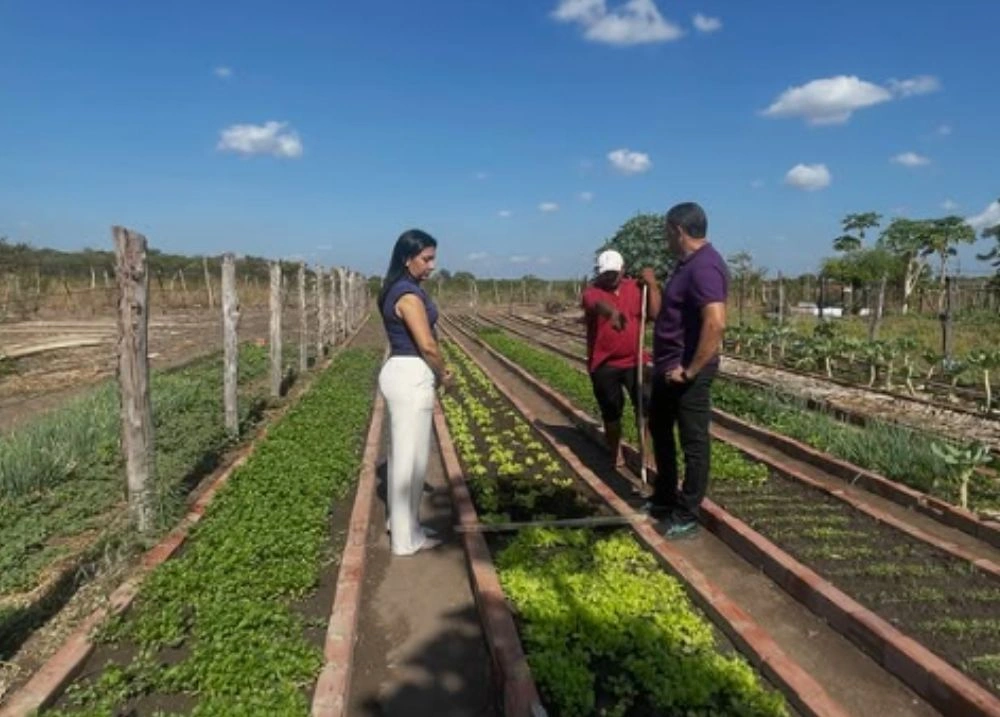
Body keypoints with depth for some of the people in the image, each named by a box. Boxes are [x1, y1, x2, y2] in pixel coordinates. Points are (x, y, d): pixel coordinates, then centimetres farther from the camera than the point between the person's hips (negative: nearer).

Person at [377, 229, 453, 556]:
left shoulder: (400, 290, 13)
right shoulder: (409, 294, -17)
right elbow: (427, 345, -20)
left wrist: (436, 372, 6)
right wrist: (444, 374, -3)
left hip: (403, 374, 10)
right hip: (411, 378, -10)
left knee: (404, 453, 18)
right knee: (410, 457, 0)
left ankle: (402, 523, 32)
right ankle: (406, 538, 12)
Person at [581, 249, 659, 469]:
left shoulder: (636, 288, 3)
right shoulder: (593, 291, -9)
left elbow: (655, 313, -3)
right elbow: (597, 304, -34)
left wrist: (652, 286, -12)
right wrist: (611, 313, -56)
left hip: (634, 361, 2)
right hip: (604, 364, -2)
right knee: (611, 411, 9)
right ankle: (616, 453, 27)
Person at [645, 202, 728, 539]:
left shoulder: (704, 266, -21)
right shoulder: (687, 263, 12)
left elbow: (716, 323, -31)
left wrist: (691, 371, -26)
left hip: (686, 373, -11)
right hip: (667, 368, 11)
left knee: (693, 442, 2)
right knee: (659, 429, 21)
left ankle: (687, 516, 15)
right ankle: (664, 499, 37)